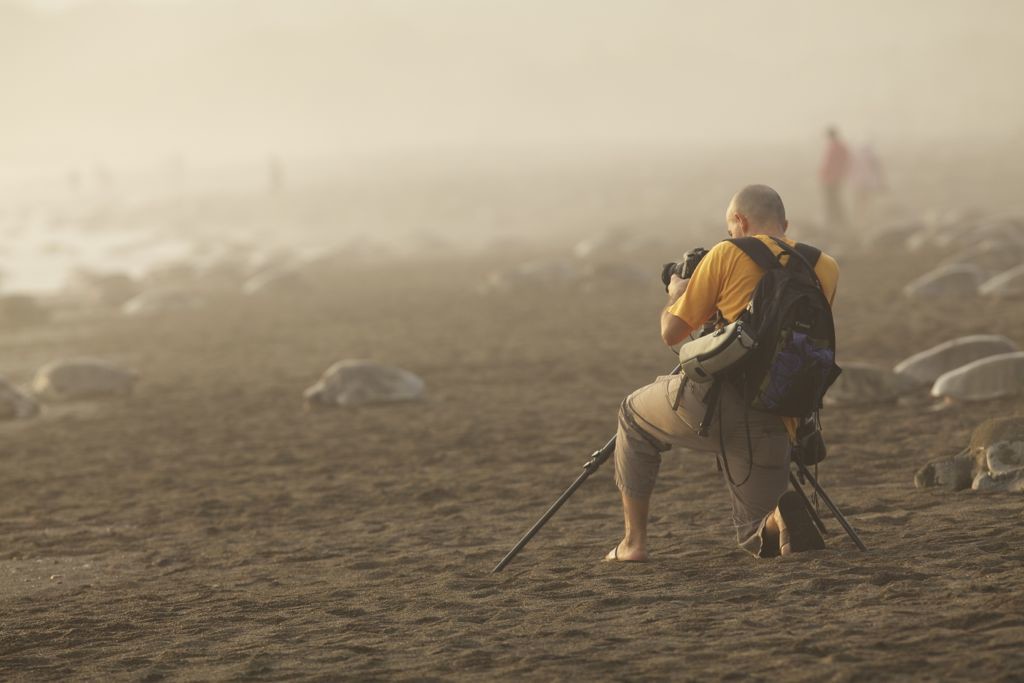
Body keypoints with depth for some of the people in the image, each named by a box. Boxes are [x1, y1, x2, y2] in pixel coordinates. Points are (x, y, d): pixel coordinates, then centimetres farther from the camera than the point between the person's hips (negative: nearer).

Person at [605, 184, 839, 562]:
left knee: (634, 415, 29)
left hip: (716, 397, -3)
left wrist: (675, 294, 28)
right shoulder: (825, 268, 13)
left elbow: (671, 332, 8)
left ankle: (633, 541, 23)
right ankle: (780, 516, -15)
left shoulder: (729, 254, 2)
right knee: (759, 540, 20)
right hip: (774, 423, 3)